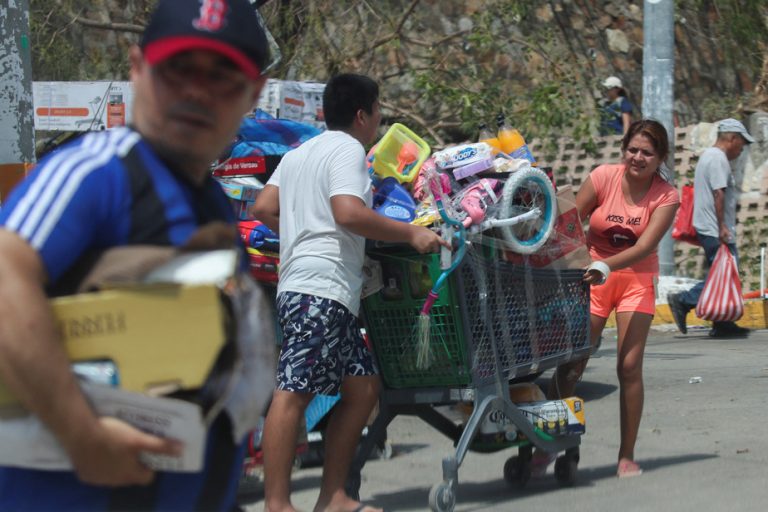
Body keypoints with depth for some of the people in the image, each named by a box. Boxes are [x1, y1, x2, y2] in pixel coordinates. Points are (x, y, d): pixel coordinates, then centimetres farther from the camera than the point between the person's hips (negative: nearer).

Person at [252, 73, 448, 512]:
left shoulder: (299, 154, 24)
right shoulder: (348, 150, -4)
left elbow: (264, 208, 18)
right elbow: (349, 213, -18)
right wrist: (411, 234, -12)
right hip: (322, 287, -10)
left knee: (363, 385, 11)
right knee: (293, 392, -14)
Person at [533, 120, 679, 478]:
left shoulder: (665, 196, -10)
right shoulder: (604, 177, -10)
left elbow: (646, 246, -22)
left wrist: (606, 265, -37)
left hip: (636, 278, 0)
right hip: (594, 276, 0)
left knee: (629, 365, -8)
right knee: (570, 364, -5)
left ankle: (627, 456, 3)